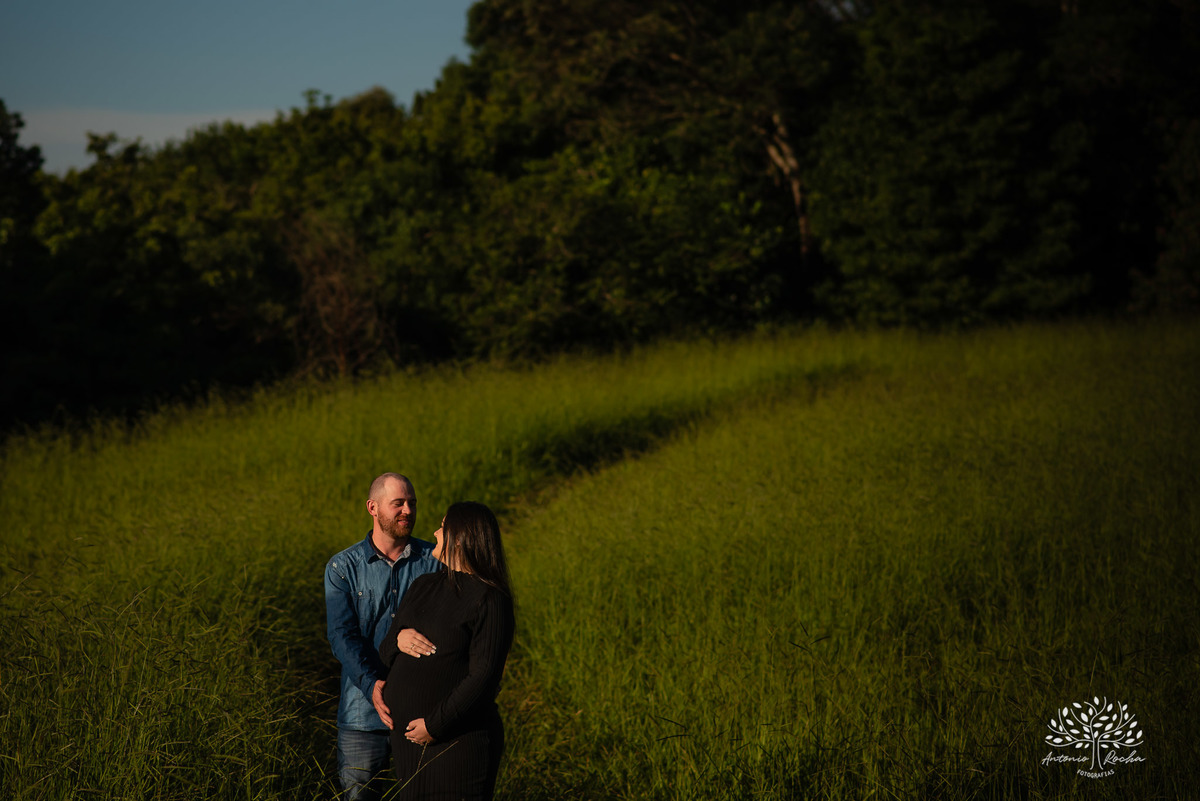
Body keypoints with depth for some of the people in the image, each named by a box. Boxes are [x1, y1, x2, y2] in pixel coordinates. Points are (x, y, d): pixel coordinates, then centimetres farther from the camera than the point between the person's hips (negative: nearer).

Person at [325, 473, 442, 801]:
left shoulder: (434, 561, 5)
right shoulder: (342, 567, 3)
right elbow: (342, 636, -7)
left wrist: (411, 632, -29)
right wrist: (371, 685, -23)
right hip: (363, 710, 0)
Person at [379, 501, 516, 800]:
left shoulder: (489, 599, -12)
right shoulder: (423, 586, 12)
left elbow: (483, 677, -17)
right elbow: (385, 650, 14)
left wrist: (435, 725, -18)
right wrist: (398, 639, -10)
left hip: (457, 740, -7)